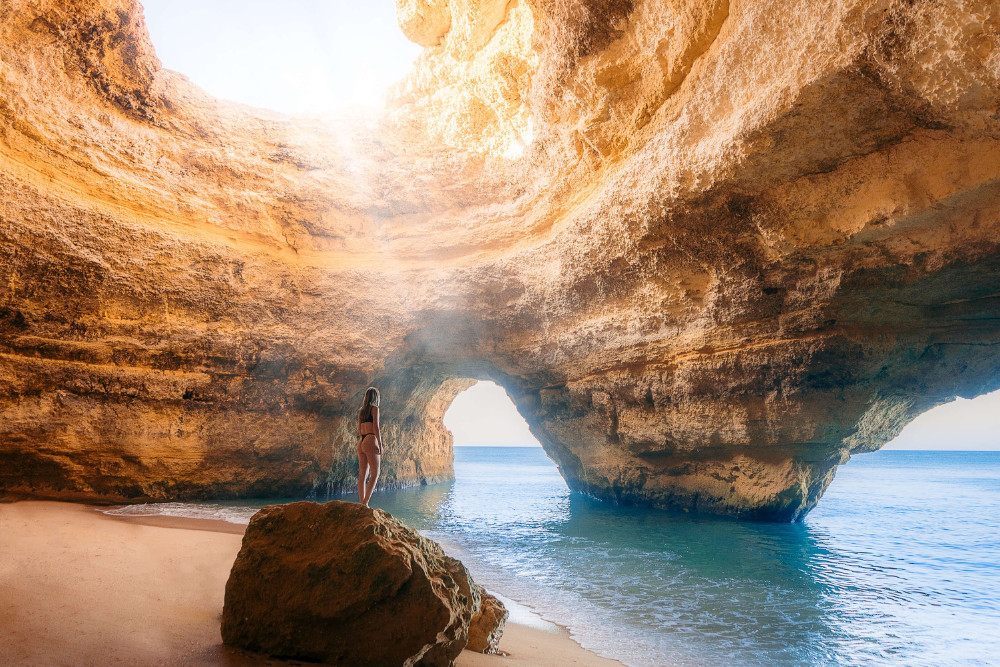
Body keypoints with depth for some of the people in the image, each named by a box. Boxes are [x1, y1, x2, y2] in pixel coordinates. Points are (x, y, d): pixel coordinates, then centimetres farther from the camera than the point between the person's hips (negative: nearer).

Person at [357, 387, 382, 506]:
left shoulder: (361, 411, 18)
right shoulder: (374, 408, -3)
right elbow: (376, 427, -10)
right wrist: (380, 444, -9)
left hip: (361, 443, 7)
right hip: (371, 442, -7)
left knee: (362, 475, 6)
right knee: (375, 474, -5)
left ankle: (362, 503, 6)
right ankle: (365, 503, -14)